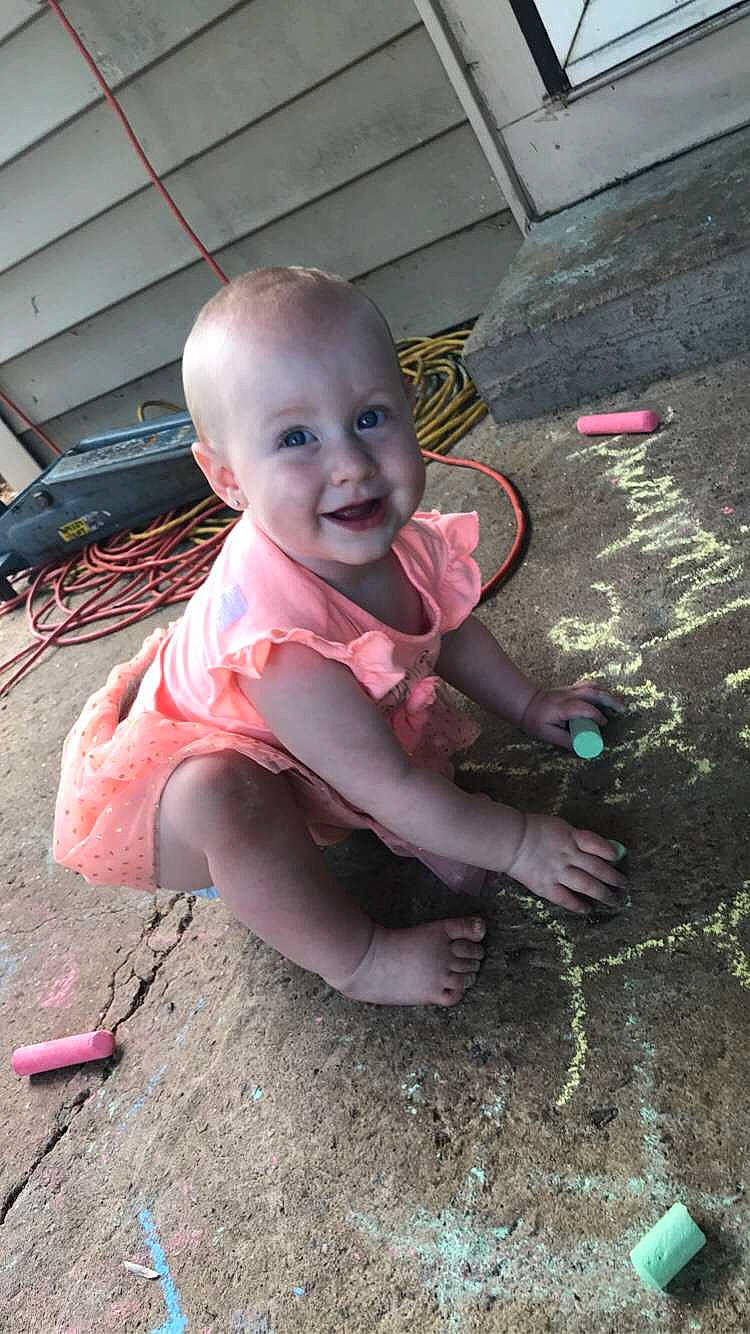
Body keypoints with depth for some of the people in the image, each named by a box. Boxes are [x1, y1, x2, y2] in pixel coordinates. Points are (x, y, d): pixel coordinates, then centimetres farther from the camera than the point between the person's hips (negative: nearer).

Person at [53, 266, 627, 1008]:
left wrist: (527, 706, 9)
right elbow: (388, 788, -34)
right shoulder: (278, 629, -43)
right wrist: (516, 843, -23)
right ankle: (354, 957, -13)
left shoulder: (391, 535, -19)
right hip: (180, 783, -7)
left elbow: (449, 626, 4)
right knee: (224, 797, -38)